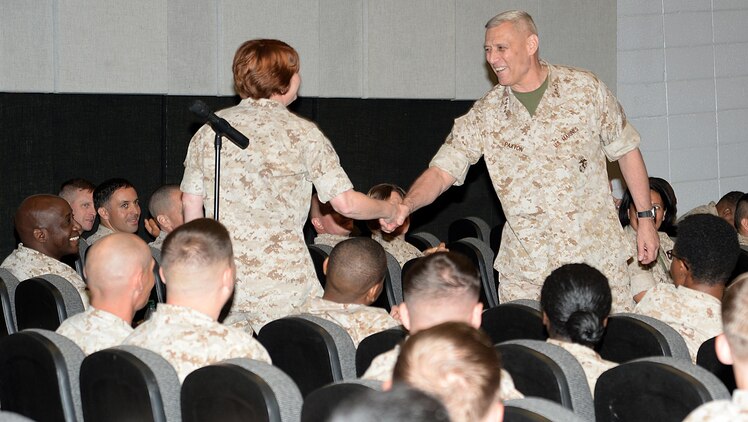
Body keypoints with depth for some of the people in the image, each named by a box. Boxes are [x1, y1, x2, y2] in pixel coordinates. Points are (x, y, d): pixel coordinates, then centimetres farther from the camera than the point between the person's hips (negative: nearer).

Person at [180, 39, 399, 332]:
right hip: (283, 285, -4)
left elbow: (191, 202, 10)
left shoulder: (209, 129, 7)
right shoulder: (301, 133, -4)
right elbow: (346, 203, -7)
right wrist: (387, 210, 13)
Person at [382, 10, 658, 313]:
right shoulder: (485, 115, 1)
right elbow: (442, 171, -3)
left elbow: (626, 149, 8)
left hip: (597, 257, -1)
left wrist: (645, 218, 6)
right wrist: (406, 206, -23)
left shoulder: (586, 89, 0)